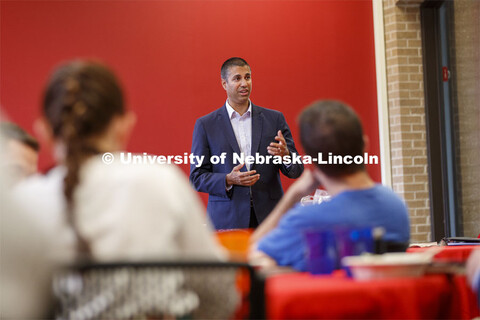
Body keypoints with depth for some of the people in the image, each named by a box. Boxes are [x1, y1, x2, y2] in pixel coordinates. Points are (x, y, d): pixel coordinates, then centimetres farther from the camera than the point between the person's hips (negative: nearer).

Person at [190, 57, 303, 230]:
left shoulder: (274, 119, 9)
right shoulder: (205, 125, 5)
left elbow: (296, 171, 8)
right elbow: (196, 177, 3)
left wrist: (285, 155, -14)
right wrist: (228, 180, -14)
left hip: (269, 218, 1)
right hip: (227, 220, -1)